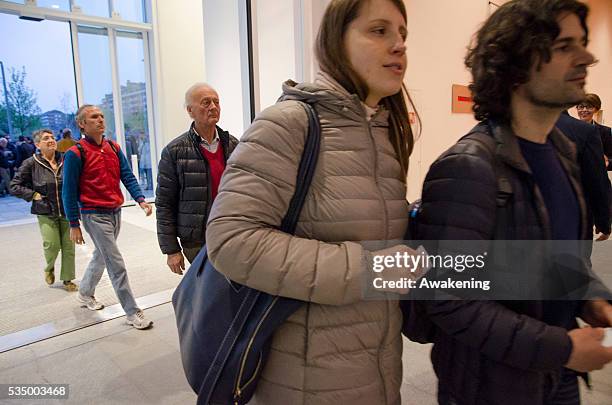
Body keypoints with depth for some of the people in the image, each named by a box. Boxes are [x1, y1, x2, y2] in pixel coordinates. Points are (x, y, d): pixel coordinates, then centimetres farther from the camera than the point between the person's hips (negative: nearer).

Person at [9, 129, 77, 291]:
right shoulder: (31, 163, -4)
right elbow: (14, 187, 3)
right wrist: (34, 195, -7)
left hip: (67, 211, 2)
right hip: (46, 213, -2)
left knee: (68, 246, 3)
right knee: (52, 244, -9)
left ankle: (67, 279, 19)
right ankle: (49, 268, 25)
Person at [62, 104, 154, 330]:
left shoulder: (114, 148, 6)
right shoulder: (75, 154, -11)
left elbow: (127, 176, 2)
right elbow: (69, 191, -9)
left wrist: (140, 200, -14)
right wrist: (74, 225, -9)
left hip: (115, 212, 7)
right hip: (94, 216, -6)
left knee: (101, 256, 22)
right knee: (116, 265, -7)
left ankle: (85, 293, 46)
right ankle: (132, 313, 2)